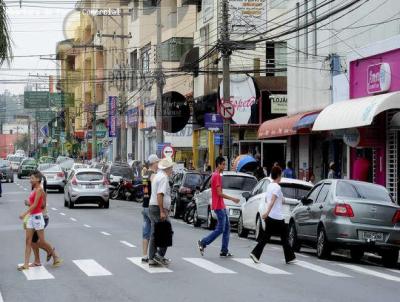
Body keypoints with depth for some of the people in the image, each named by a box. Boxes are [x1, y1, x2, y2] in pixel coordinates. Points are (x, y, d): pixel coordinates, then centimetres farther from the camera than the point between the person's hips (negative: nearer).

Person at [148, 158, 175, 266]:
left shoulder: (156, 176, 18)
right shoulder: (164, 178, -13)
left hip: (152, 208, 10)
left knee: (154, 235, 9)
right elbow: (160, 195, -22)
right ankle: (160, 255, -7)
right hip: (159, 209, -10)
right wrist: (162, 211, -24)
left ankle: (152, 259, 9)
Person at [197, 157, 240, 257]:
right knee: (220, 229, -7)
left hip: (222, 206, 10)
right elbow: (219, 193, -20)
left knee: (227, 227, 9)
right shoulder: (217, 176, -15)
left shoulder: (216, 175, 16)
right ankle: (203, 243, 1)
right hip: (219, 207, -10)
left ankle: (224, 251, 9)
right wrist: (232, 199, -16)